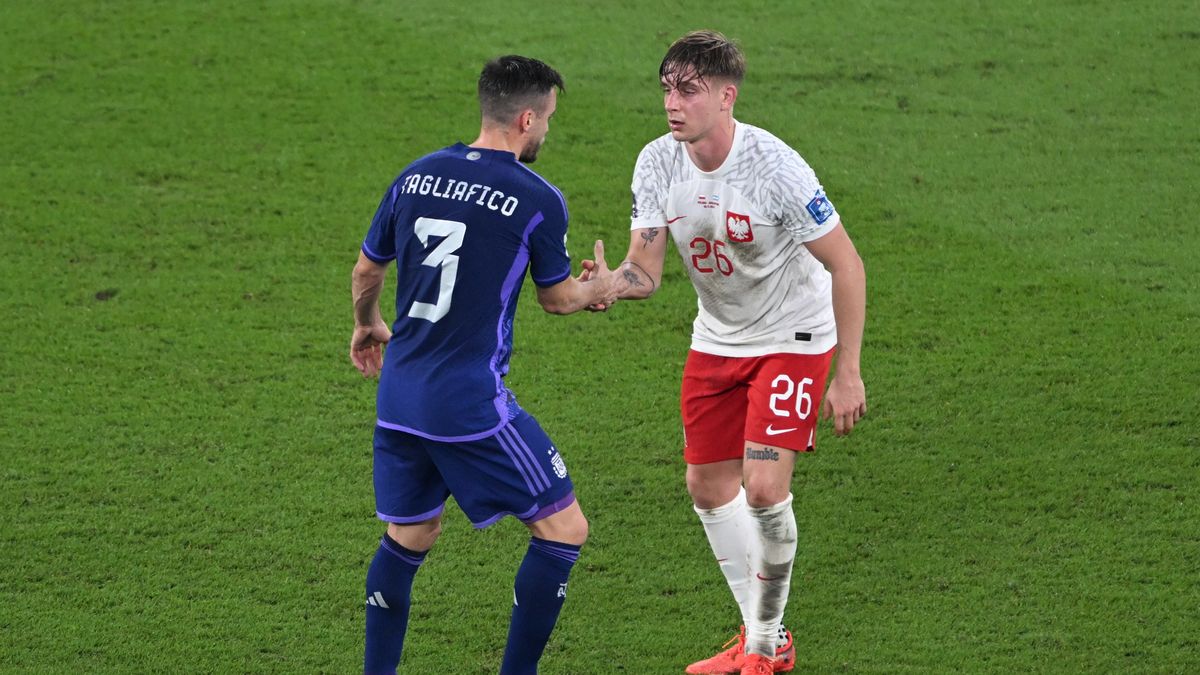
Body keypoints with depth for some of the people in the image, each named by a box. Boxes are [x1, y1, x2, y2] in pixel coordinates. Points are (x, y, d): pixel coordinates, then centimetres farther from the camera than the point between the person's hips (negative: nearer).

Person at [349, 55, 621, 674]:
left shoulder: (416, 176, 6)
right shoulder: (537, 200, -9)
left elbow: (366, 269, 18)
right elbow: (559, 298, 5)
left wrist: (367, 326, 39)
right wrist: (599, 285, 28)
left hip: (398, 398, 7)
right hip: (473, 407, -6)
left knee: (407, 539, 21)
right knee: (562, 529, 6)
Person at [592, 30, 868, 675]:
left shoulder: (775, 167, -28)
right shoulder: (658, 163, -11)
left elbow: (846, 265, -20)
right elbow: (645, 270, -10)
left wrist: (848, 374, -20)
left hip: (792, 338, -6)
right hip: (716, 341, 6)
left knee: (764, 488, -17)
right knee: (709, 488, 9)